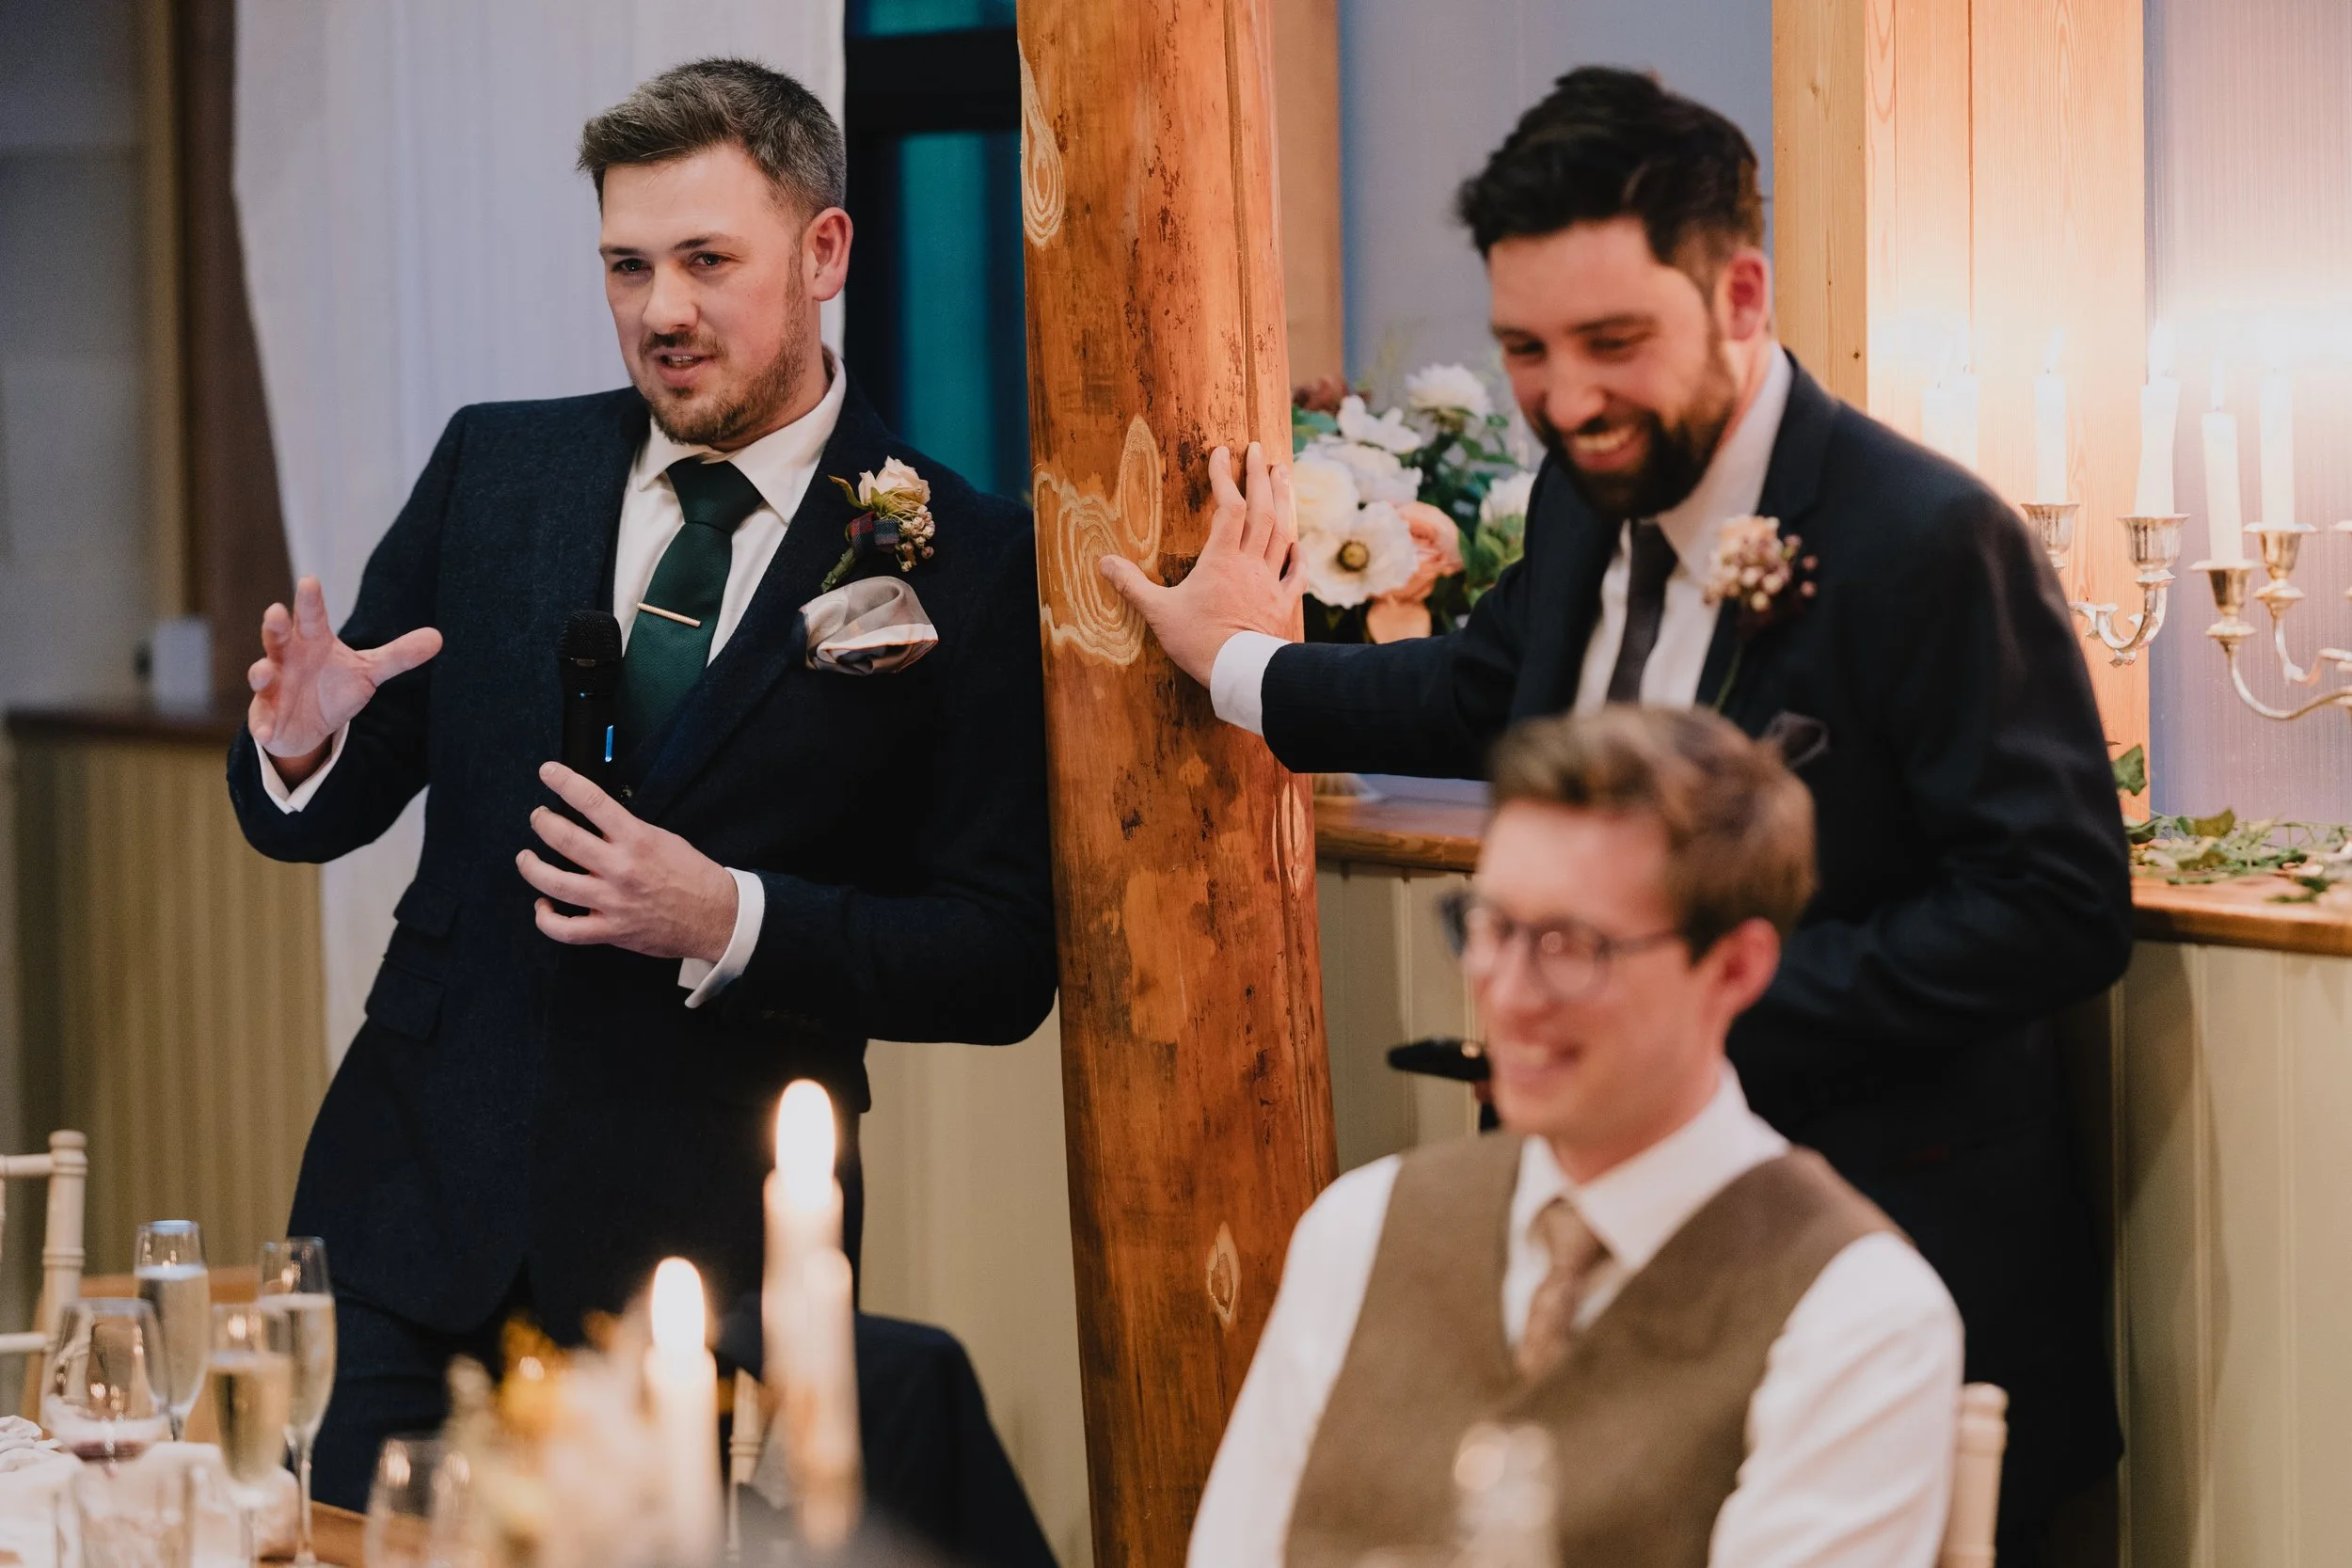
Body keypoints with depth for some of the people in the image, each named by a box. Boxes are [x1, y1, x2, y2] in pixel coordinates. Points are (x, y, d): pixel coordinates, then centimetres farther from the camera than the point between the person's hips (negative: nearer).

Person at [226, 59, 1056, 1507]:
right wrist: (300, 745, -12)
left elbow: (1004, 964, -6)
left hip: (706, 1265, -3)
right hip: (418, 1223, 3)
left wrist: (729, 922, -20)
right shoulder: (493, 469, 7)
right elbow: (318, 819, 11)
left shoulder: (965, 563, -4)